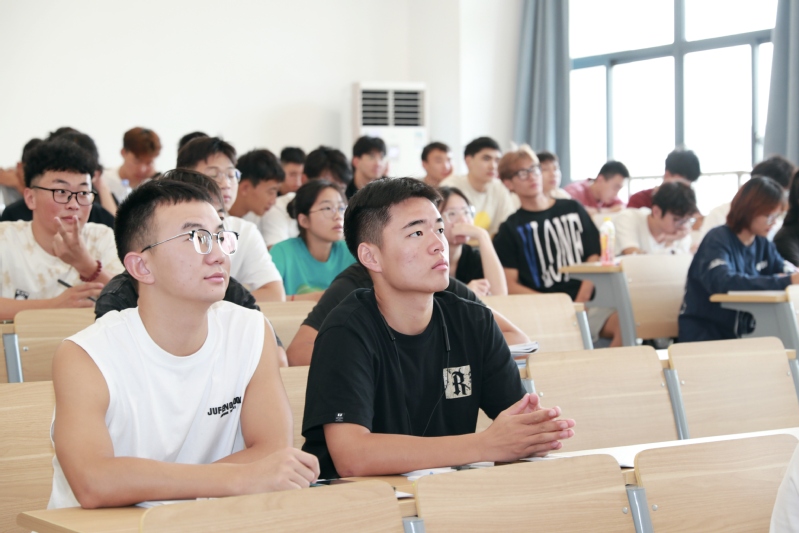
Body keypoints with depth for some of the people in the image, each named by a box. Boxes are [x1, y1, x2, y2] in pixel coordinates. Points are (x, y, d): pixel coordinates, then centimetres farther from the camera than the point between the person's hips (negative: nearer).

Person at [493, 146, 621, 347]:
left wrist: (581, 302, -4)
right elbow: (510, 285, 3)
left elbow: (594, 258, 13)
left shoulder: (573, 209, 19)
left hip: (585, 303, 2)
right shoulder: (510, 229, 12)